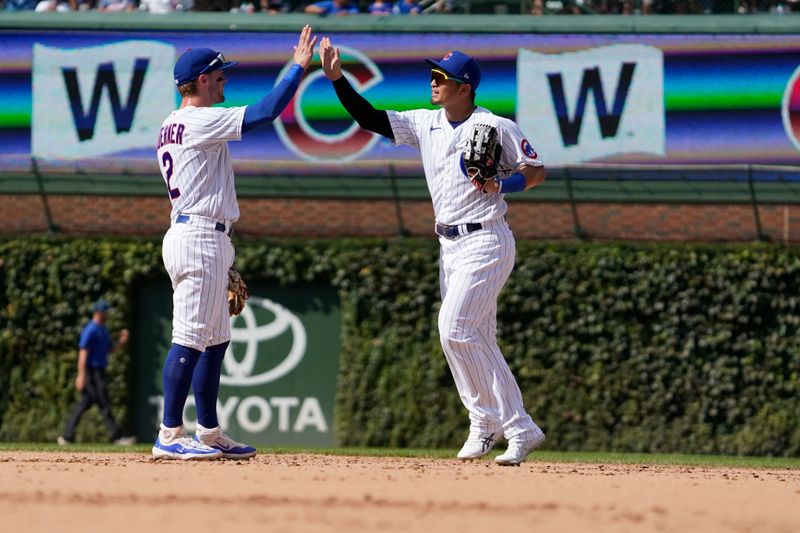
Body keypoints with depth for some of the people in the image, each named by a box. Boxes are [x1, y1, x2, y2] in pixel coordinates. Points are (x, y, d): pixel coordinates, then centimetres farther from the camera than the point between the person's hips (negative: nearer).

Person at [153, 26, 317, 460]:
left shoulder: (169, 128, 18)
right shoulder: (201, 121, -12)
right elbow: (265, 112, -20)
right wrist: (298, 67, -9)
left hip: (191, 236, 11)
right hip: (199, 239, -11)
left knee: (215, 340, 14)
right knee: (190, 338, -11)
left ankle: (209, 434, 17)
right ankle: (170, 436, -13)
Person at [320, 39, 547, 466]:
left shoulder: (497, 127, -10)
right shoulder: (425, 124, 8)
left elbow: (536, 172, -5)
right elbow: (370, 119, 6)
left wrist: (503, 185, -23)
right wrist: (337, 79, -5)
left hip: (484, 242, -8)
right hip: (449, 244, 8)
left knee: (455, 329, -17)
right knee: (477, 340, 7)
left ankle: (488, 421, -9)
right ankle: (519, 429, 13)